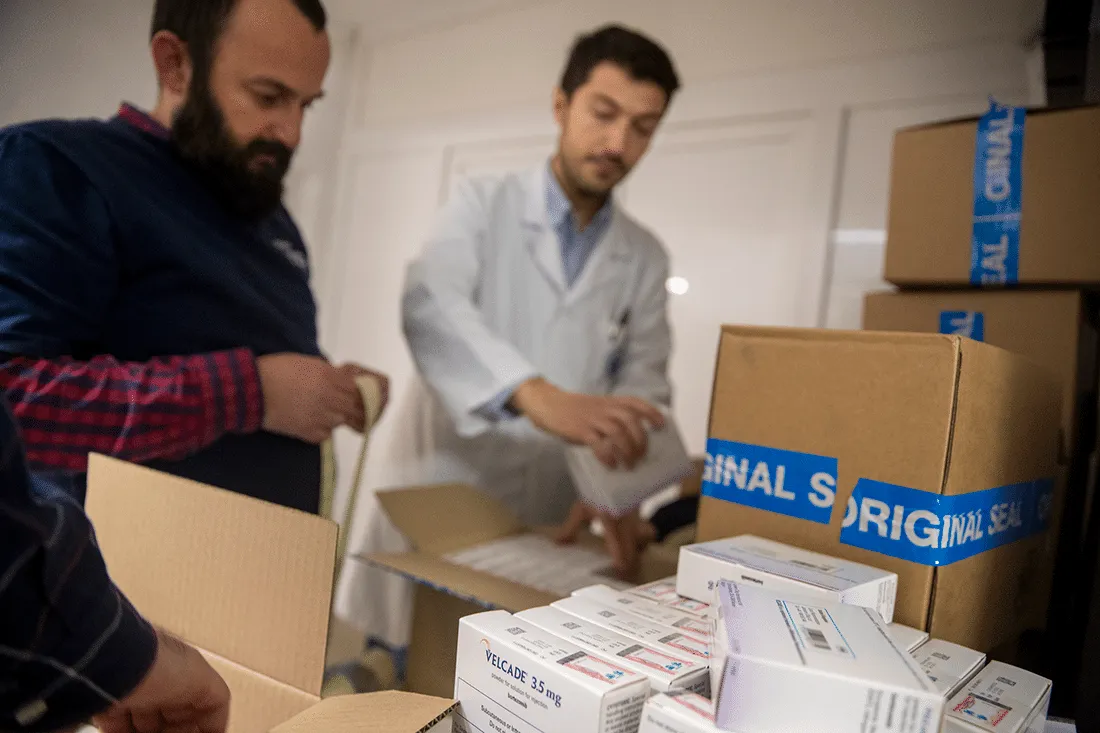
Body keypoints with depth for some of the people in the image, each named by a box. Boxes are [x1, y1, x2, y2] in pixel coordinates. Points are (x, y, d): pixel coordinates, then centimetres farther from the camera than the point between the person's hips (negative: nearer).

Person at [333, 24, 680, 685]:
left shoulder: (646, 258, 8)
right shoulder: (483, 205, -2)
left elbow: (644, 384, 2)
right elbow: (431, 305, -21)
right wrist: (540, 396, -39)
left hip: (547, 527, 3)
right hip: (434, 506, -2)